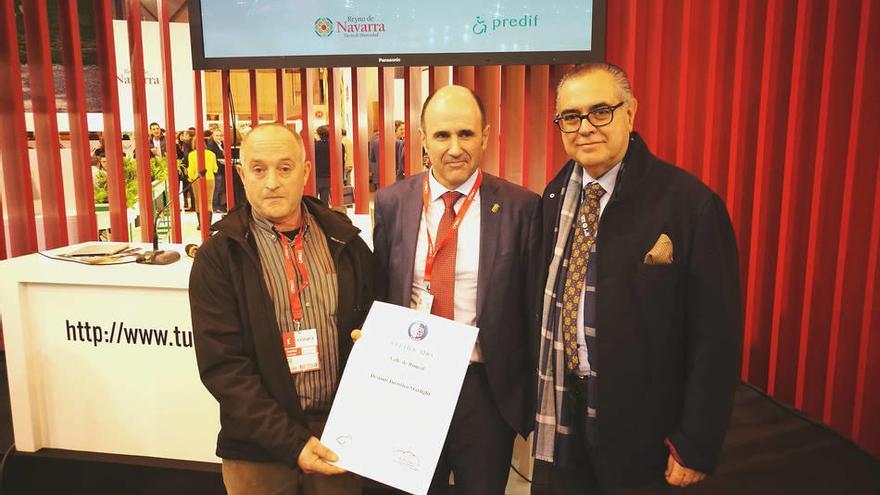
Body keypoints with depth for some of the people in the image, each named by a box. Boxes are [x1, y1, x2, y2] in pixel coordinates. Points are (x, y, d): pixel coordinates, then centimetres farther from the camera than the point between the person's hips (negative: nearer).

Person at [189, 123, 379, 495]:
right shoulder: (217, 257, -7)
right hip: (259, 442, -2)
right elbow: (221, 364, -12)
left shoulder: (345, 243, 0)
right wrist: (290, 441, -18)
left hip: (341, 433, 2)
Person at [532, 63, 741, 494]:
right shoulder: (555, 195, 1)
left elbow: (715, 336, -14)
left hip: (639, 425, -4)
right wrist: (538, 391, 9)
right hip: (557, 410, 5)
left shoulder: (689, 203, -17)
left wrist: (696, 446, -11)